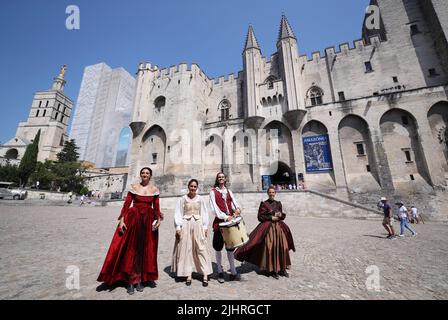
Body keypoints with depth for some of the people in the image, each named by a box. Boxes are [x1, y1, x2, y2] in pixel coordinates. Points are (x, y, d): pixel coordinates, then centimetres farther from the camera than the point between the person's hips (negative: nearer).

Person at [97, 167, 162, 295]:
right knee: (131, 249, 4)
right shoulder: (134, 187, 1)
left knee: (146, 249, 7)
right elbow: (126, 204, -2)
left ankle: (140, 279, 25)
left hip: (148, 221, 1)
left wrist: (158, 219, -10)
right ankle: (130, 280, 19)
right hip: (133, 219, -1)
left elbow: (156, 207, 2)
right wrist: (122, 220, -10)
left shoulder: (154, 189, 3)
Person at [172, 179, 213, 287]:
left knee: (201, 248, 1)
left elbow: (205, 213, 5)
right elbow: (178, 214, 2)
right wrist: (178, 227, -4)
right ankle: (188, 274, 19)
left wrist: (205, 226, 2)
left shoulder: (200, 199, 3)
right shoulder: (183, 199, 1)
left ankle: (205, 275, 10)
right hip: (185, 226, 0)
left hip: (198, 225, 0)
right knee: (186, 249, 5)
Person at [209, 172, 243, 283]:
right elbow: (214, 207, -8)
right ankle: (220, 272, 22)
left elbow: (234, 201, 4)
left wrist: (237, 209, -18)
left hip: (231, 220, 3)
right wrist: (225, 217, -16)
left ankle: (233, 273, 21)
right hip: (219, 221, -3)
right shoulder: (213, 191, 2)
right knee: (218, 247, 6)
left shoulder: (228, 191, 16)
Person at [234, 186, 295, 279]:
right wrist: (271, 218, -13)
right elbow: (260, 217, -7)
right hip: (268, 228, -5)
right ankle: (271, 270, 13)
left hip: (279, 227, 5)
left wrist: (280, 215, -4)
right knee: (270, 248, -4)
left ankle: (282, 269, 21)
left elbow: (282, 216, 19)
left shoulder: (278, 203, 9)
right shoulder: (264, 204, -6)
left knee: (282, 247, 4)